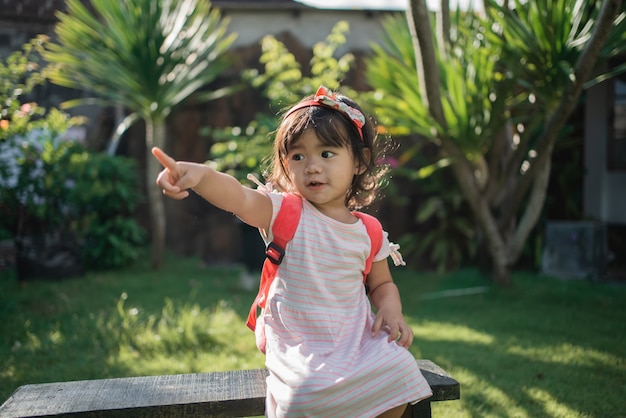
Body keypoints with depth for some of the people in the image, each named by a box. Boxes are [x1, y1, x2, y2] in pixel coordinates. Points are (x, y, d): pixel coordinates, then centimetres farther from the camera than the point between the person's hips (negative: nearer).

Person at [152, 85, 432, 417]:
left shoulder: (368, 231, 3)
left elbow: (382, 284, 18)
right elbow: (240, 198, -29)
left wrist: (391, 308, -5)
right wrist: (201, 175, -49)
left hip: (358, 337, 3)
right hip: (300, 345, -3)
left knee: (397, 371, -20)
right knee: (307, 390, -30)